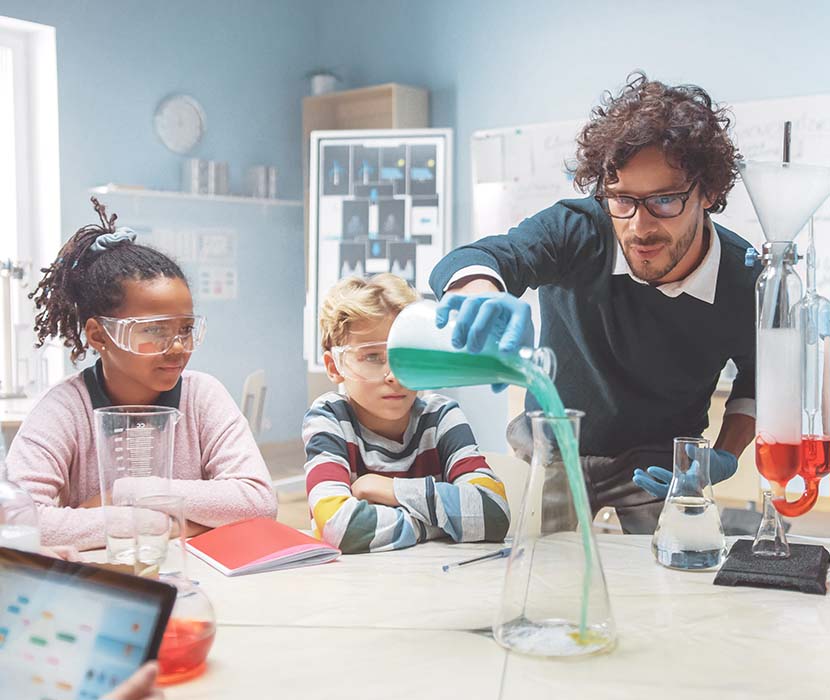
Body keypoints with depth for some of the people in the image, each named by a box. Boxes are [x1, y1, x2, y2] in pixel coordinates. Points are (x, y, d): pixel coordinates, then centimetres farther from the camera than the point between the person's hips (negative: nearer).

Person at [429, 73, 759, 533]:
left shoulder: (748, 284, -18)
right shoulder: (577, 232, -24)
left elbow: (757, 381, 3)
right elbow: (467, 261, -41)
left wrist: (726, 458, -14)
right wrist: (483, 294, -66)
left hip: (657, 465, 0)